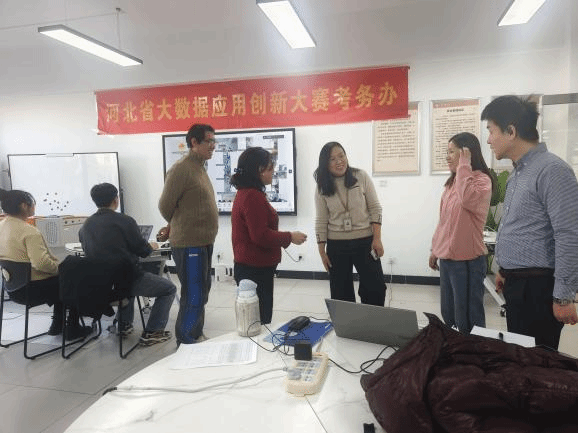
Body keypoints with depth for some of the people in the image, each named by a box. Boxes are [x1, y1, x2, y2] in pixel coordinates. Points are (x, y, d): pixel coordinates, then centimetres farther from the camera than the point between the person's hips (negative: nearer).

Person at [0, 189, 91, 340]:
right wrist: (61, 268, -13)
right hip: (32, 289, -9)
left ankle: (57, 325, 34)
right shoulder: (29, 232, -23)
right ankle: (73, 329, 18)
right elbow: (41, 263, -32)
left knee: (59, 281, 28)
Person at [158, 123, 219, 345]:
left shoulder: (199, 167, 13)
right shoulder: (181, 169, -16)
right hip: (189, 245, -9)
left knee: (201, 294, 18)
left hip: (204, 243, 9)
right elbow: (165, 206, -12)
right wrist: (182, 228, 3)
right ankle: (185, 344, 10)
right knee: (193, 297, -4)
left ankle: (196, 338, 33)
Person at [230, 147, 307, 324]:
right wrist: (290, 237, -10)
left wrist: (285, 237, 14)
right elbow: (261, 236, -22)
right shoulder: (253, 196, -19)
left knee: (257, 321, 16)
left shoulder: (245, 193, 14)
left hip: (248, 267, 10)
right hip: (256, 270, -10)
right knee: (260, 321, -1)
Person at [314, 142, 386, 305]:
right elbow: (321, 221, 1)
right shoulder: (322, 187, -1)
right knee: (340, 292, 9)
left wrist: (377, 239, -9)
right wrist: (322, 250, 0)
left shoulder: (361, 177, -5)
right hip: (336, 245, 1)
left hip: (365, 241, -1)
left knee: (376, 288, 2)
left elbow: (375, 209, -3)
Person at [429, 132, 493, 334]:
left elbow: (468, 199, -34)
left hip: (468, 259, -8)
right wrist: (435, 249, 18)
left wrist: (464, 166, -22)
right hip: (446, 257, 8)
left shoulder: (481, 180, -10)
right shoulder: (453, 182, 13)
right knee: (448, 315, 17)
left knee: (467, 319, 3)